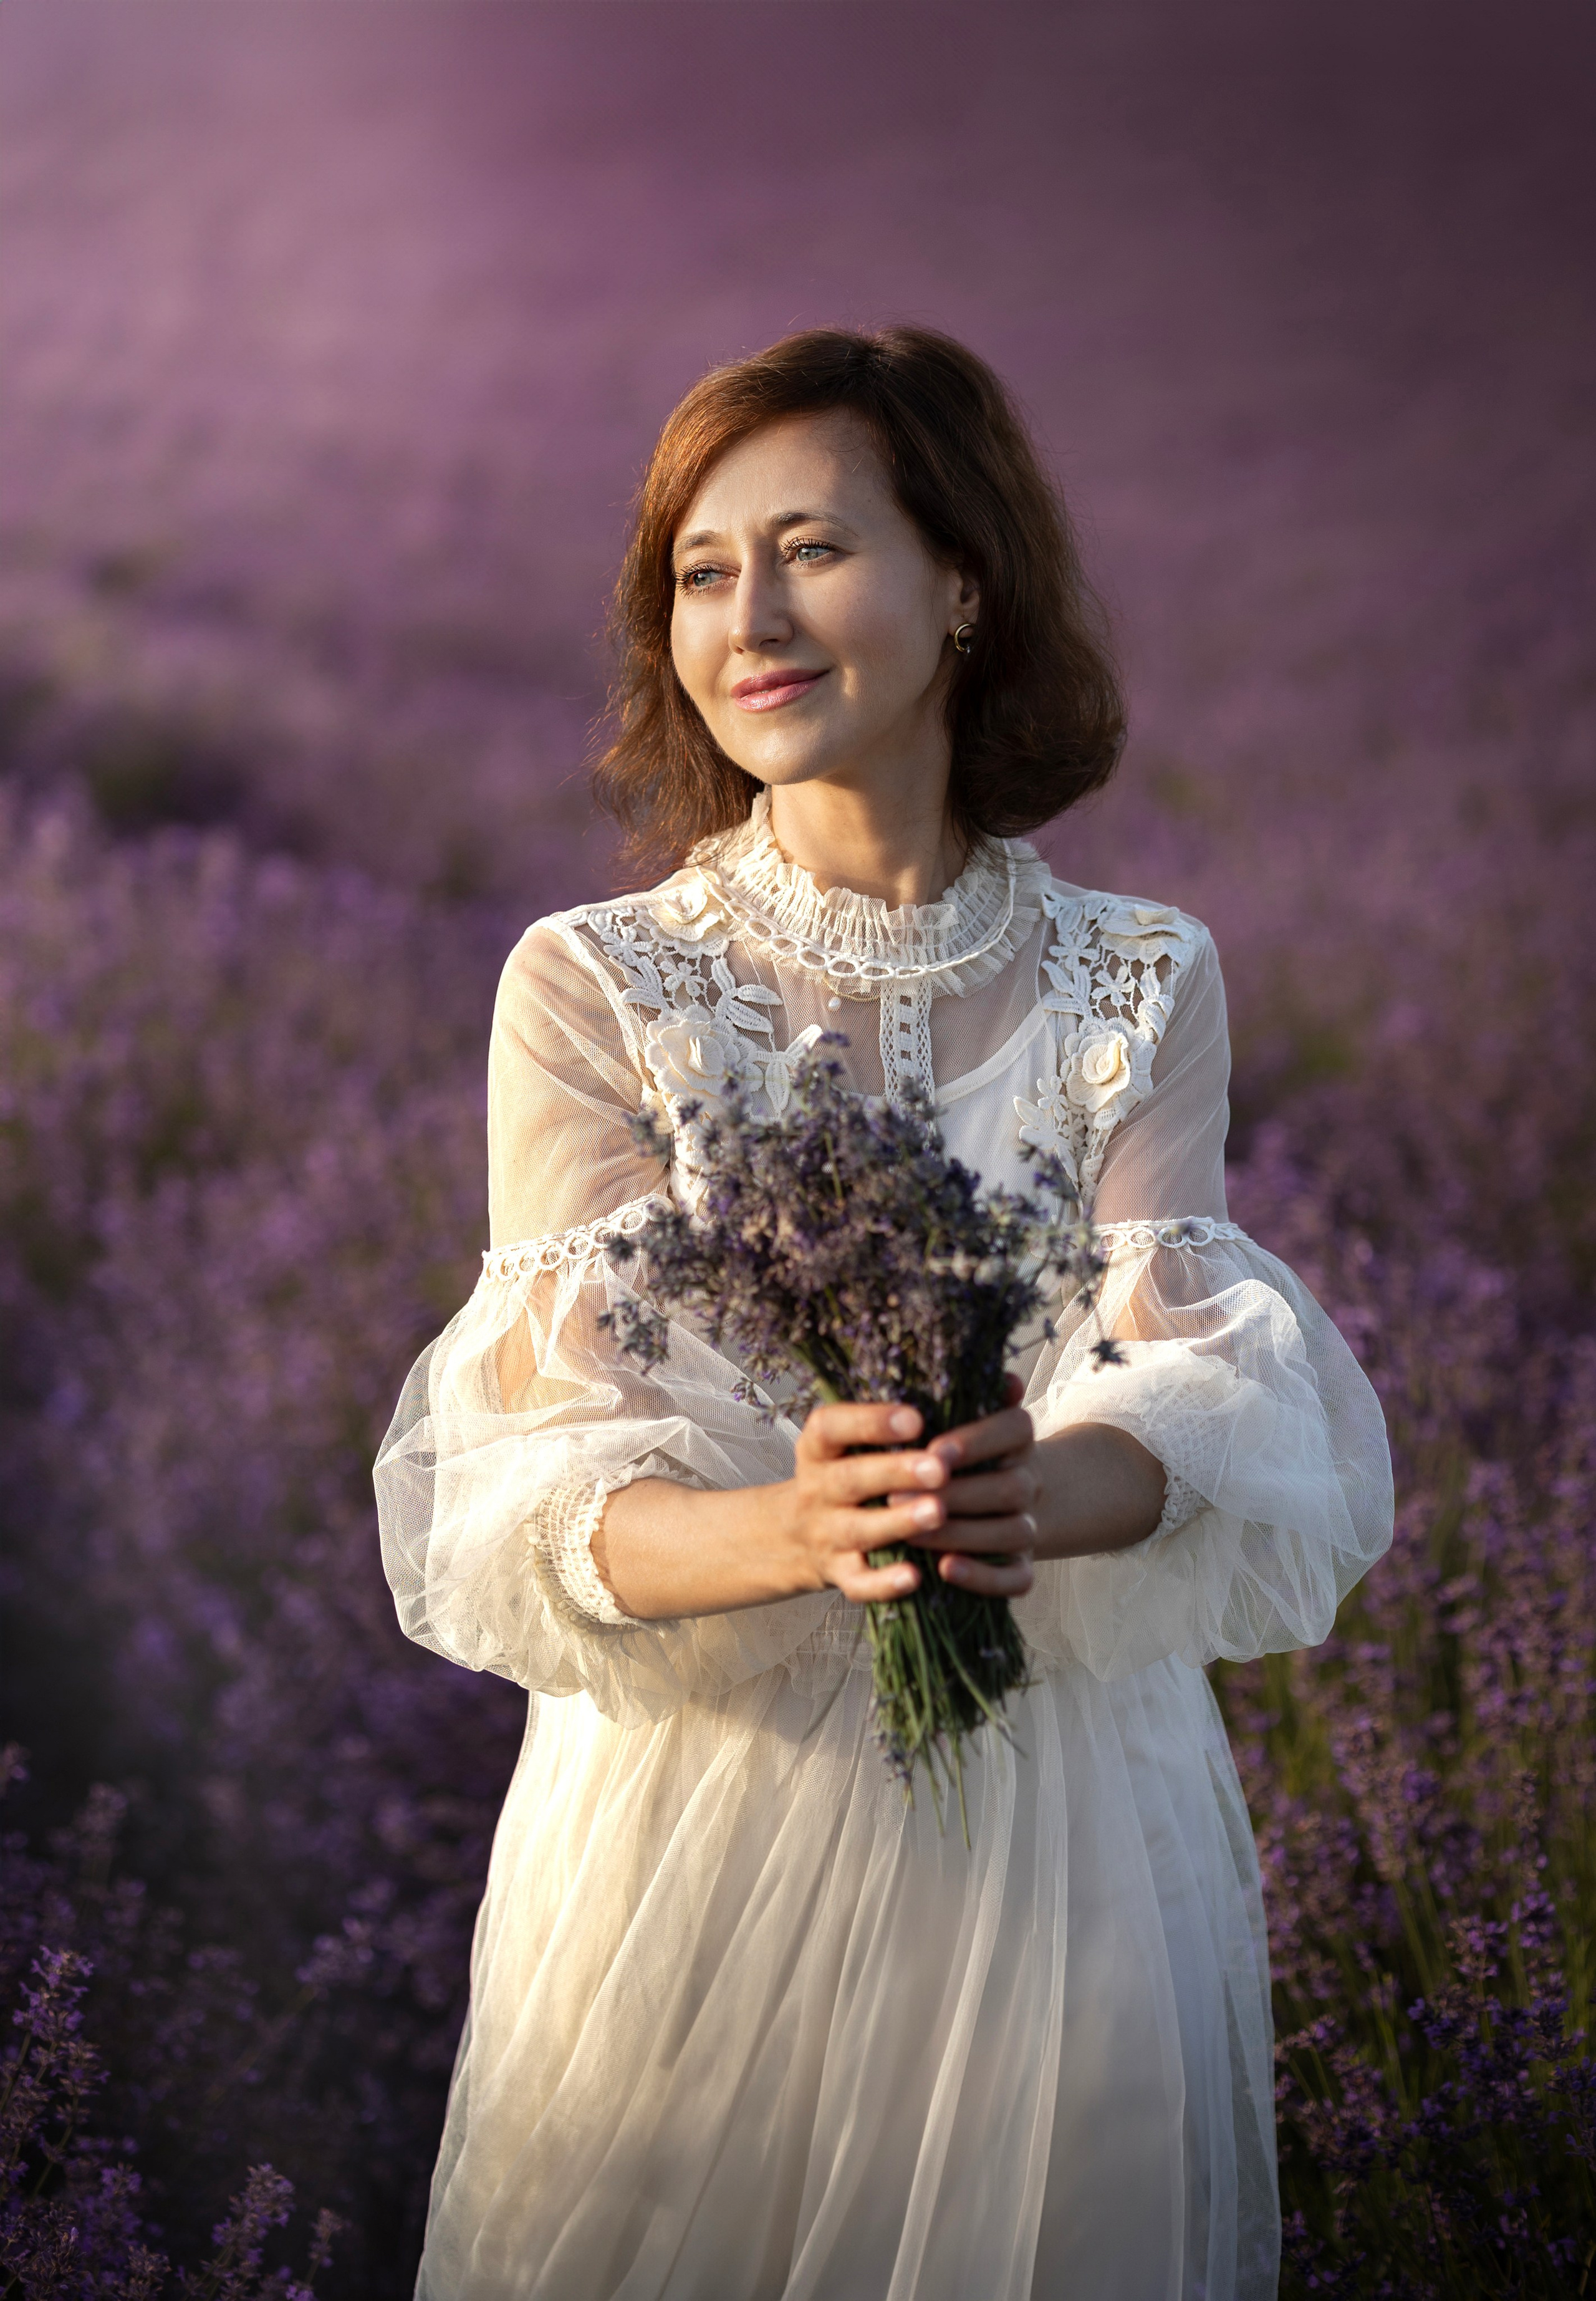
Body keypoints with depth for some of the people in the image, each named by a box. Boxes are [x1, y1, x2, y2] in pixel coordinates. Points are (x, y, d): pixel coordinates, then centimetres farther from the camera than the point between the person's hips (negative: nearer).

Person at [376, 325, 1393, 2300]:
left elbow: (1217, 1404, -9)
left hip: (1070, 1812, 1)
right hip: (698, 1802, -1)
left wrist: (1055, 1490, -33)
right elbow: (530, 1476, -13)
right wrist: (789, 1534, -34)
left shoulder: (1142, 984, 2)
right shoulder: (590, 987, -4)